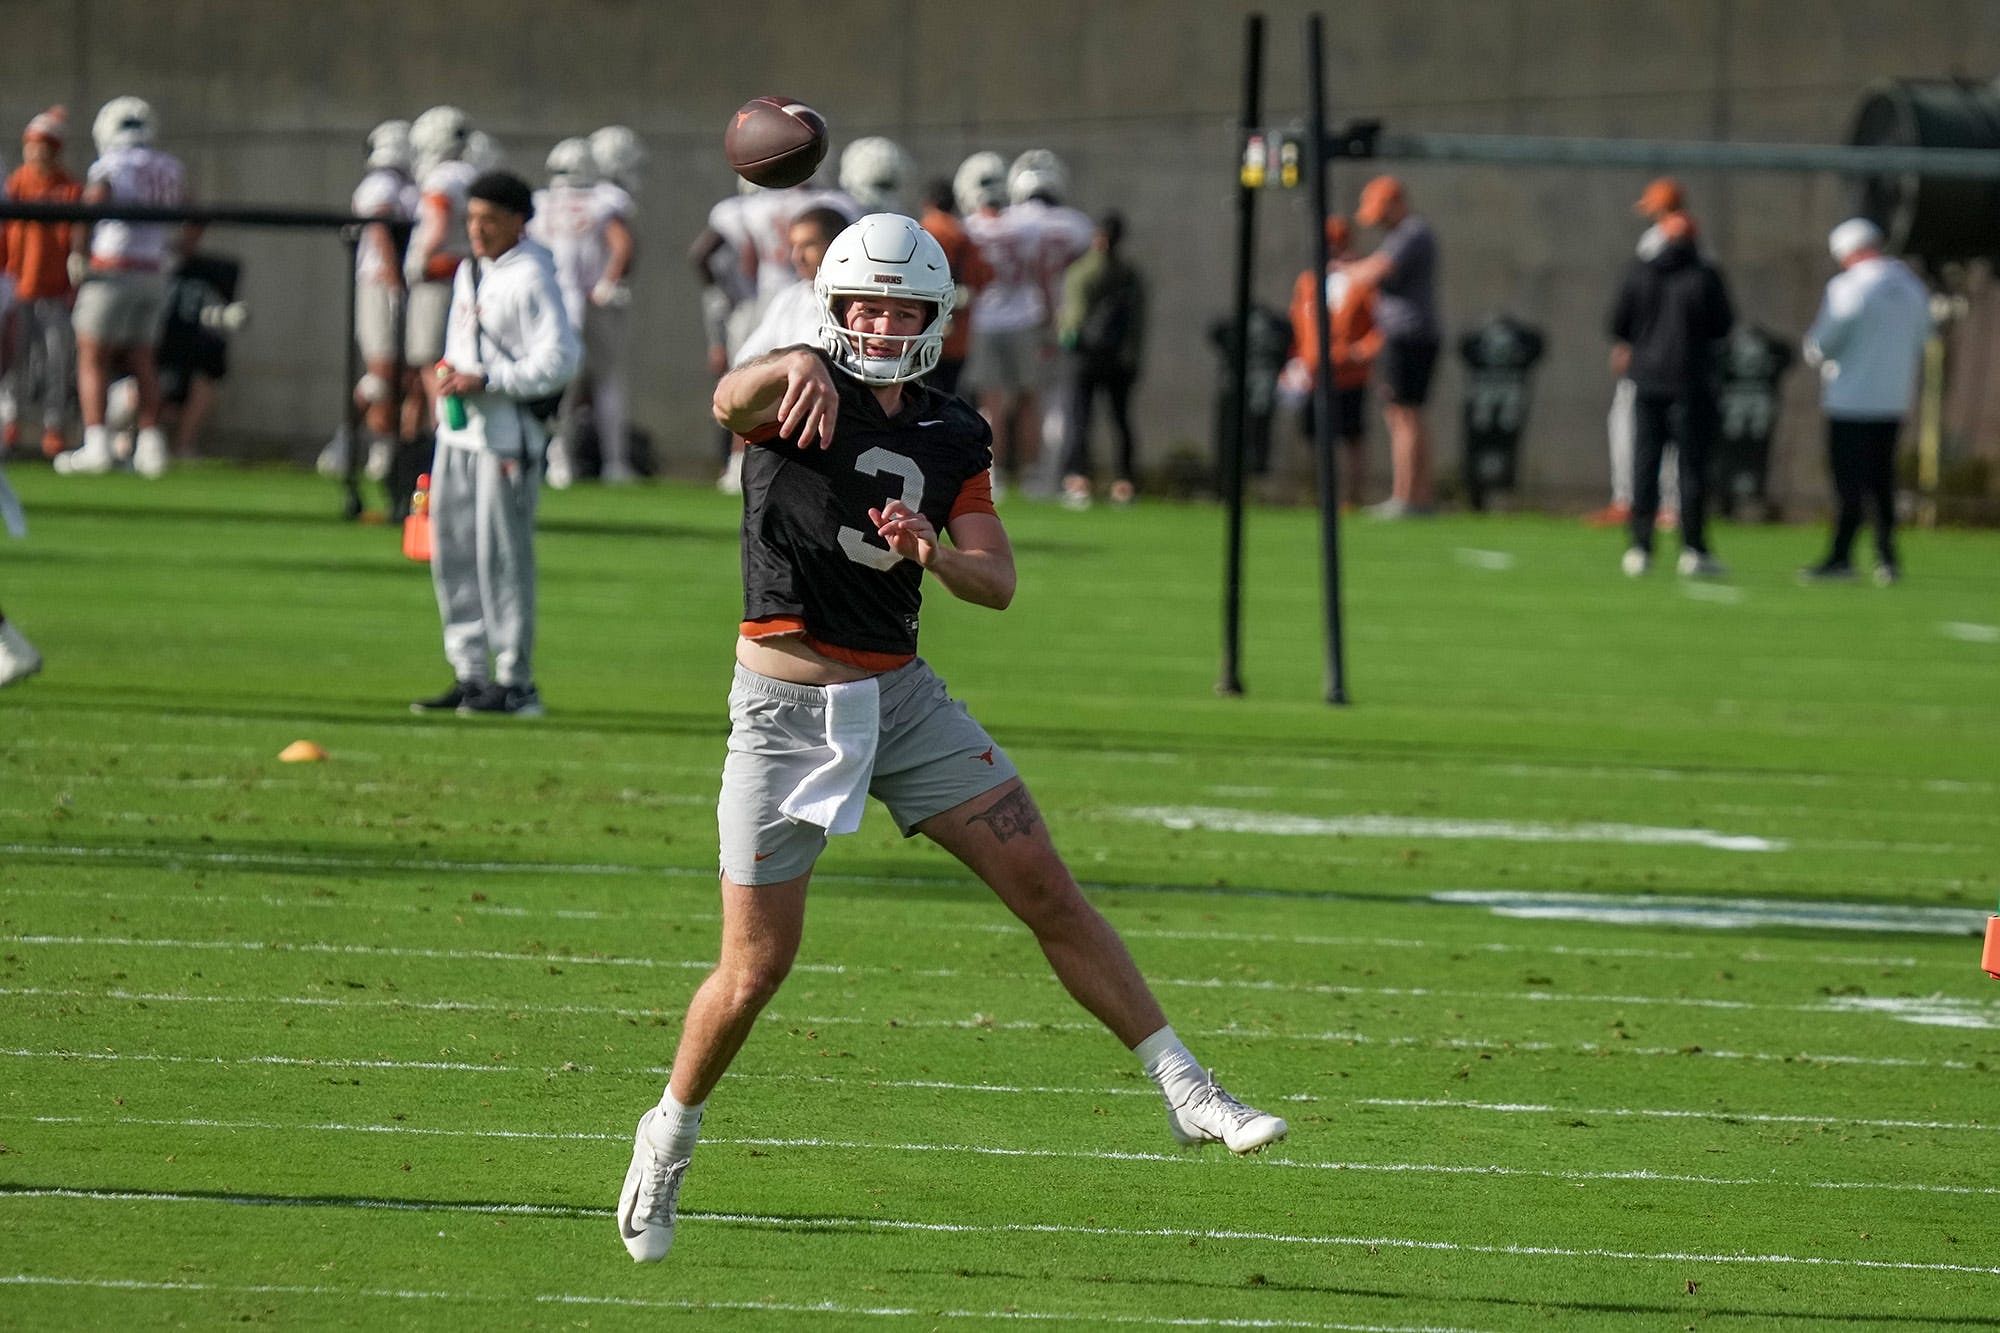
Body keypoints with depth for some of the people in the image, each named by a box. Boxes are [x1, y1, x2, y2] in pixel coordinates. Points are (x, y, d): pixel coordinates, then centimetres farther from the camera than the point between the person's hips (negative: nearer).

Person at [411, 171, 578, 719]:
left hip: (506, 434, -9)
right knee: (453, 553, 10)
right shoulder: (469, 273, 15)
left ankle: (516, 683, -3)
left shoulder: (531, 279, -12)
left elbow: (559, 360, -19)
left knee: (502, 556, -7)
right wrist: (447, 378, 9)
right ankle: (470, 672, 17)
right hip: (458, 432, 9)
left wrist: (484, 382, -20)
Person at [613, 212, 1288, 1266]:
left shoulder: (952, 438, 8)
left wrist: (931, 552, -20)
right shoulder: (802, 398, -7)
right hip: (788, 705, -4)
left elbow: (998, 582, 3)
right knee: (754, 969, -3)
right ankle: (669, 1137, 21)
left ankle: (1184, 1091, 4)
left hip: (904, 698, 4)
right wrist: (795, 366, -54)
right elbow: (731, 403, -31)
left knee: (1048, 892, -1)